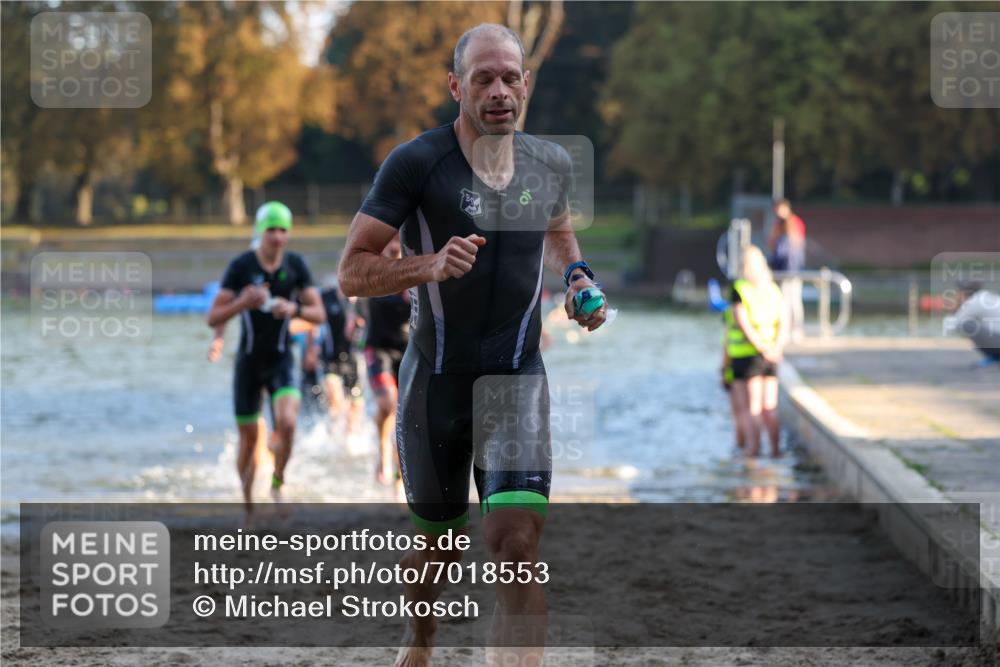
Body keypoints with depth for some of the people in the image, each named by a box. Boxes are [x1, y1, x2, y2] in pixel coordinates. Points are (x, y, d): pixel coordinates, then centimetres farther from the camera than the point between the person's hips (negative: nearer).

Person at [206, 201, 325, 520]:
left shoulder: (296, 265, -5)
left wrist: (295, 309, -24)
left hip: (281, 360, 0)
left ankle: (277, 483, 3)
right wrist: (242, 303, -31)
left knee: (287, 423, -22)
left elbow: (319, 313, -2)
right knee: (248, 437, 5)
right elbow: (213, 319, -12)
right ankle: (248, 506, 24)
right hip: (248, 361, 0)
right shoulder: (240, 266, -11)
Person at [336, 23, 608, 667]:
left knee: (517, 539, -18)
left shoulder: (552, 164, 4)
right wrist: (430, 265, -28)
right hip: (435, 379, -1)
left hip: (519, 378, 1)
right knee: (440, 540, 15)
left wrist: (578, 276, 8)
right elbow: (352, 271, -11)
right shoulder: (416, 162, -10)